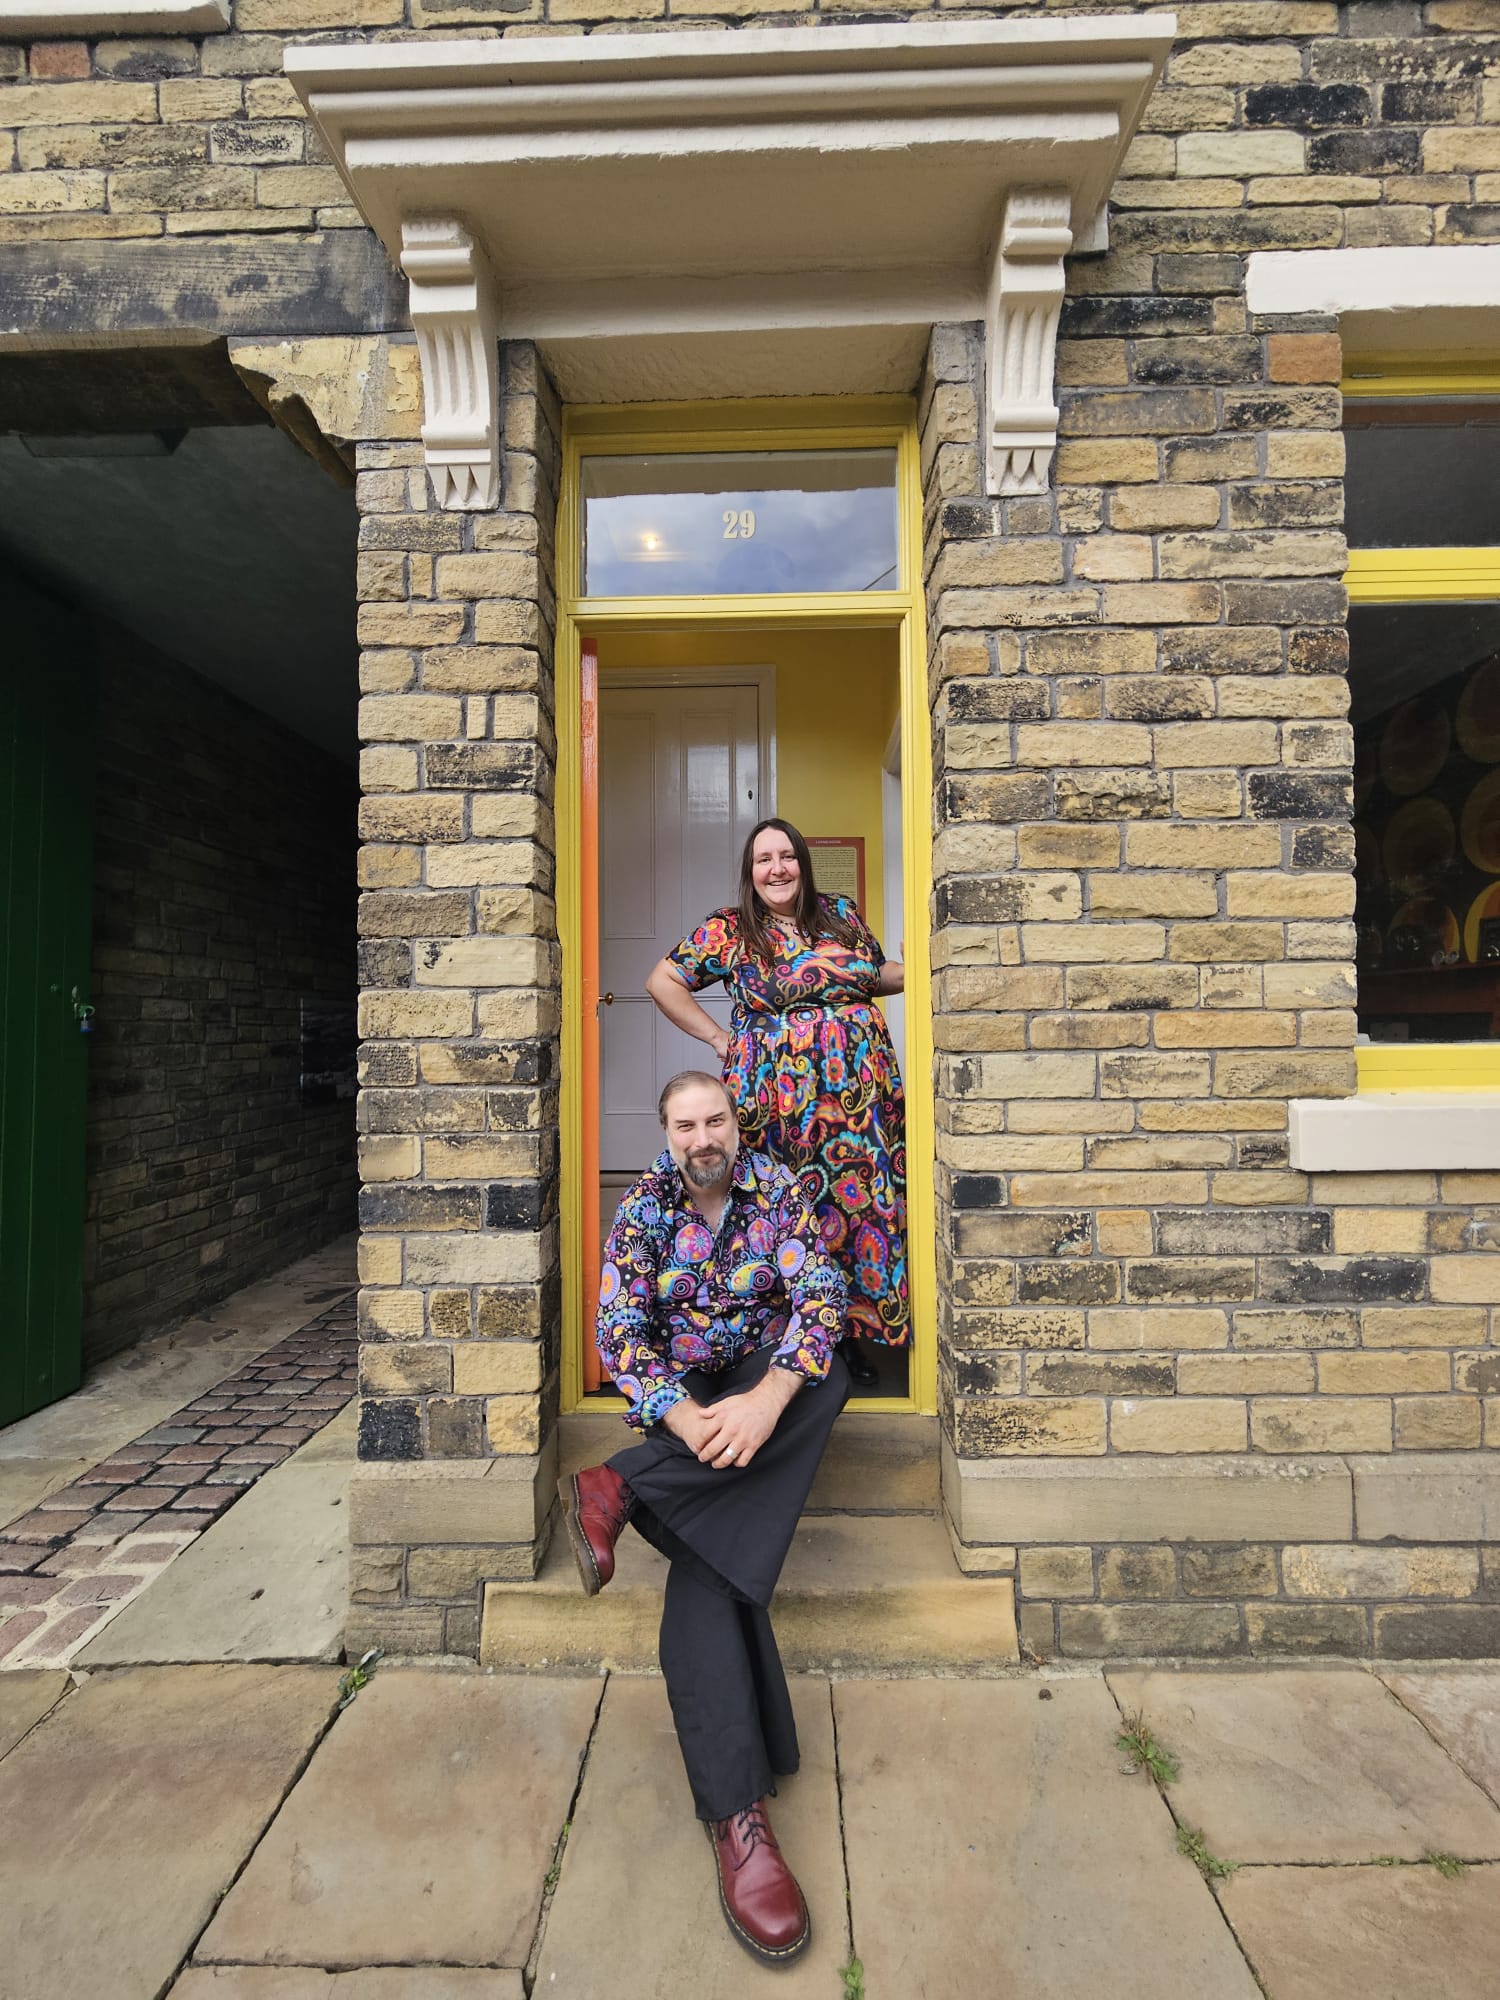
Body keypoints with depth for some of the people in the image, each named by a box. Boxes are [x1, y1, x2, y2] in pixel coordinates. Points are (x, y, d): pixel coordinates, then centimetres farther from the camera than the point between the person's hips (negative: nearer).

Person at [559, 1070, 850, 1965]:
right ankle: (736, 1807, -25)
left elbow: (820, 1293, -13)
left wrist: (768, 1398, -31)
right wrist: (687, 1419, -27)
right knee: (711, 1537, -29)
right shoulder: (643, 1209, -2)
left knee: (829, 1375, -33)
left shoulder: (776, 1187, -2)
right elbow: (619, 1333, -8)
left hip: (770, 1383, 1)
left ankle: (622, 1488, -32)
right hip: (687, 1394, -1)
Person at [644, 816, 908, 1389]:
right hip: (778, 1095, -3)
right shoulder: (727, 930, 2)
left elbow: (878, 974, 24)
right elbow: (661, 980, 5)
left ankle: (859, 1334, 20)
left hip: (861, 1088, 3)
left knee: (869, 1202, 4)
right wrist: (718, 1038, 0)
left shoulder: (841, 914, 11)